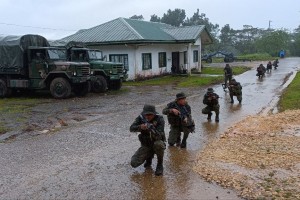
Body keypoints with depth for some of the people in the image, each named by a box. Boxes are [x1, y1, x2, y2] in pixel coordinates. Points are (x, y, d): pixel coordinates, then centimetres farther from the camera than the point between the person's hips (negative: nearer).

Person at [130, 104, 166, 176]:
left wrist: (151, 129, -48)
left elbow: (159, 136, -29)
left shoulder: (159, 119, -19)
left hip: (157, 142, -3)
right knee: (134, 163, -13)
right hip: (145, 145, 3)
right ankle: (149, 157, 19)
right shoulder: (141, 118, -9)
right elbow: (131, 128, -18)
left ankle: (160, 165, -12)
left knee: (158, 144, -40)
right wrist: (140, 127, -37)